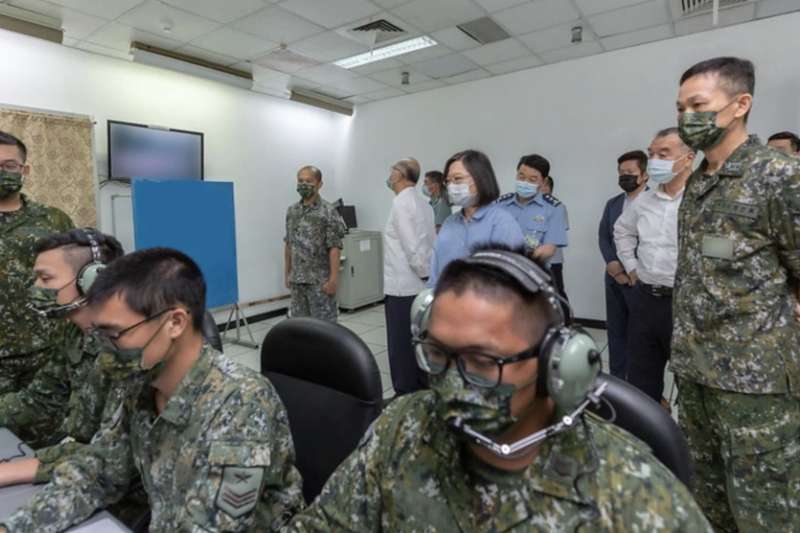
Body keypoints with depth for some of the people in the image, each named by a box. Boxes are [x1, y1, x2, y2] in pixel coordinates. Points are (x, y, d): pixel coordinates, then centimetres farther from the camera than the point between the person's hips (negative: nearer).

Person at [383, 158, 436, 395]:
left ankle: (407, 396, 12)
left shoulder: (401, 202, -14)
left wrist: (428, 275, -11)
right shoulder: (422, 203, 12)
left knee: (402, 346, 2)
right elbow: (431, 243, 11)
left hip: (403, 288, -8)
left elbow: (413, 248, -22)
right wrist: (430, 276, 11)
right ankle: (423, 391, 26)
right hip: (421, 286, 9)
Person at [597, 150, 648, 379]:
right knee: (616, 331, 13)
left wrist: (628, 268, -13)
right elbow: (603, 236, 10)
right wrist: (612, 263, -6)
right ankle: (616, 380, 24)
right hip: (614, 276, 6)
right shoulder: (612, 204, 14)